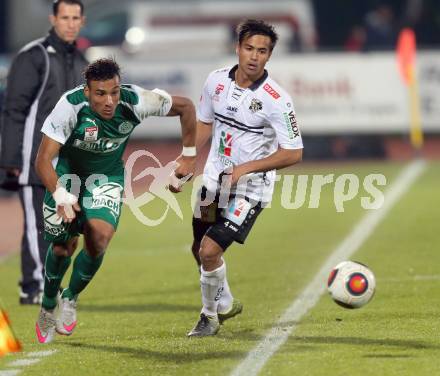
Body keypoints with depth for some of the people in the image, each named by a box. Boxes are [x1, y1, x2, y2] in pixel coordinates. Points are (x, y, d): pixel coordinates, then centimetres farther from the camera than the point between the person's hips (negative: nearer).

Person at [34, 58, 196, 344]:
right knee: (63, 247, 1)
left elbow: (185, 106, -9)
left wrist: (189, 155, -3)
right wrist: (60, 195, -46)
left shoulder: (135, 102, -27)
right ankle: (48, 306, 30)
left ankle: (71, 298, 3)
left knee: (99, 237, -22)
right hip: (68, 172, -1)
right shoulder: (71, 106, -33)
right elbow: (44, 159, -30)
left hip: (108, 177, 1)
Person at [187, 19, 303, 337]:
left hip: (249, 188, -6)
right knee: (200, 249, 15)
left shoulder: (276, 99, -20)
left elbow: (293, 153, -17)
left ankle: (210, 316, 9)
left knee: (210, 250, -15)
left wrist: (246, 168, -23)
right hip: (214, 180, 6)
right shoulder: (217, 81, -3)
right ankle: (225, 304, 43)